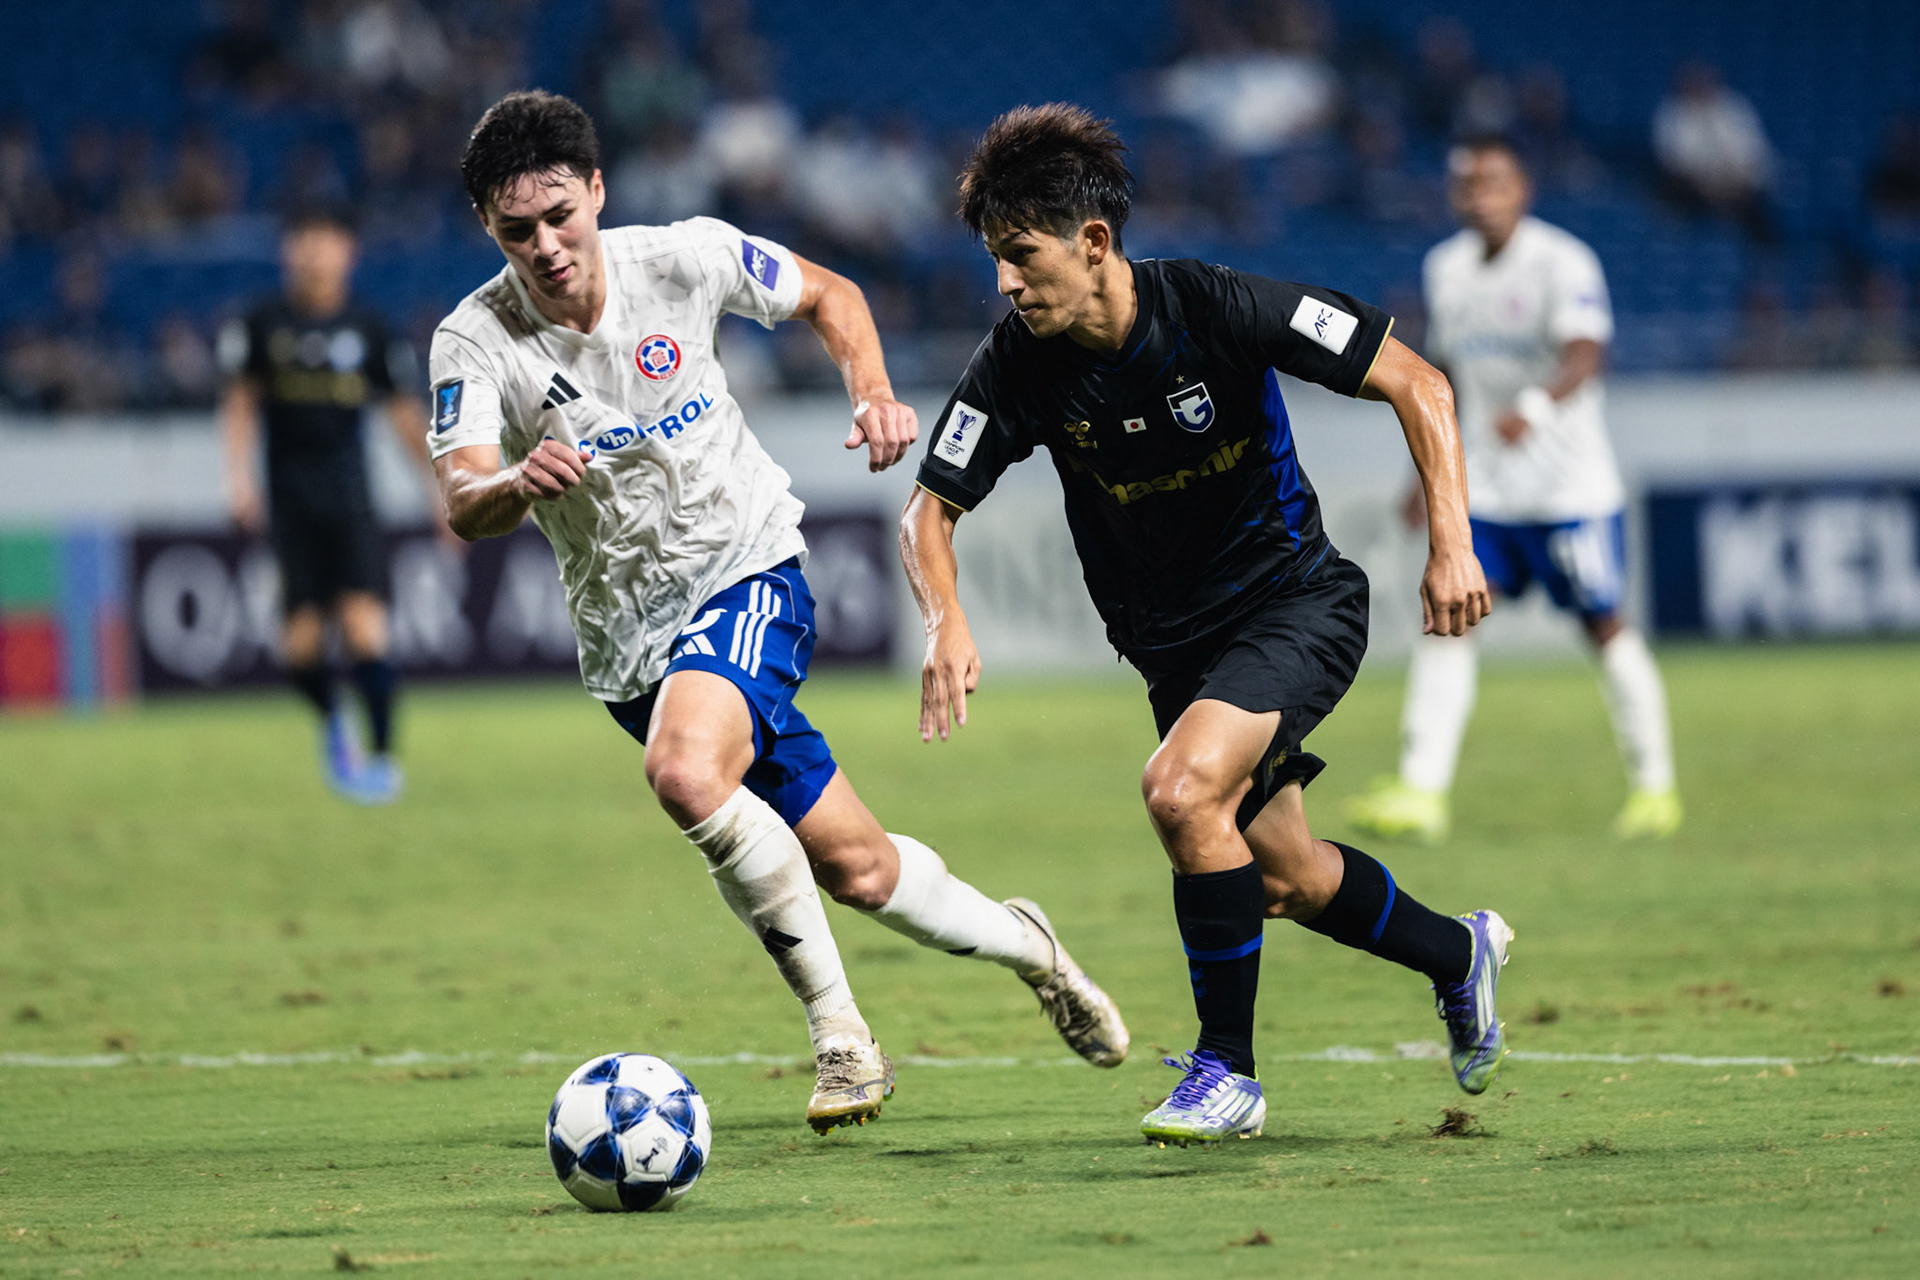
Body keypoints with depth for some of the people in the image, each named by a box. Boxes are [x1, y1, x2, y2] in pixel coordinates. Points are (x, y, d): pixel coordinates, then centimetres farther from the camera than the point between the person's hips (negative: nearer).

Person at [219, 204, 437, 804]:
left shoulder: (367, 329, 4)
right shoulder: (262, 324, 2)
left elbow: (404, 411, 11)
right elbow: (240, 401, 8)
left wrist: (439, 485, 12)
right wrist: (240, 473, -5)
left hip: (350, 499, 0)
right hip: (289, 500, 0)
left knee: (364, 626, -14)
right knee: (301, 641, -6)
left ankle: (381, 756, -6)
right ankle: (332, 721, 25)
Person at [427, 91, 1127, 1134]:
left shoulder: (684, 259, -11)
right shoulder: (475, 341, -13)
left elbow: (828, 296, 8)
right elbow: (462, 506, -27)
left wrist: (873, 394, -10)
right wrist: (516, 482, -50)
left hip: (747, 572, -2)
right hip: (625, 636, 3)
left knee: (686, 772, -32)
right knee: (854, 867, 6)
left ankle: (838, 1031, -17)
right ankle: (1024, 946, 35)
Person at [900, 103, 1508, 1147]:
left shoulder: (1217, 309, -24)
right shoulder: (1017, 367, -14)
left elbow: (1415, 383, -17)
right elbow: (931, 510, -5)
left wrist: (1451, 542, -25)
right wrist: (945, 622, -25)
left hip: (1296, 601, -5)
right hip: (1172, 644, 5)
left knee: (1182, 789, -28)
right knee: (1285, 878, 13)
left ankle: (1228, 1069, -13)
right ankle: (1456, 953, 44)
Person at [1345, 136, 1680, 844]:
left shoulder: (1563, 263, -14)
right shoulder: (1445, 267, 7)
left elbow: (1585, 355, -29)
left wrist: (1536, 407, -47)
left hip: (1570, 485, -5)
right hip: (1484, 486, 5)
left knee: (1605, 627, 2)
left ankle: (1655, 786, 17)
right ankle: (1421, 792, -12)